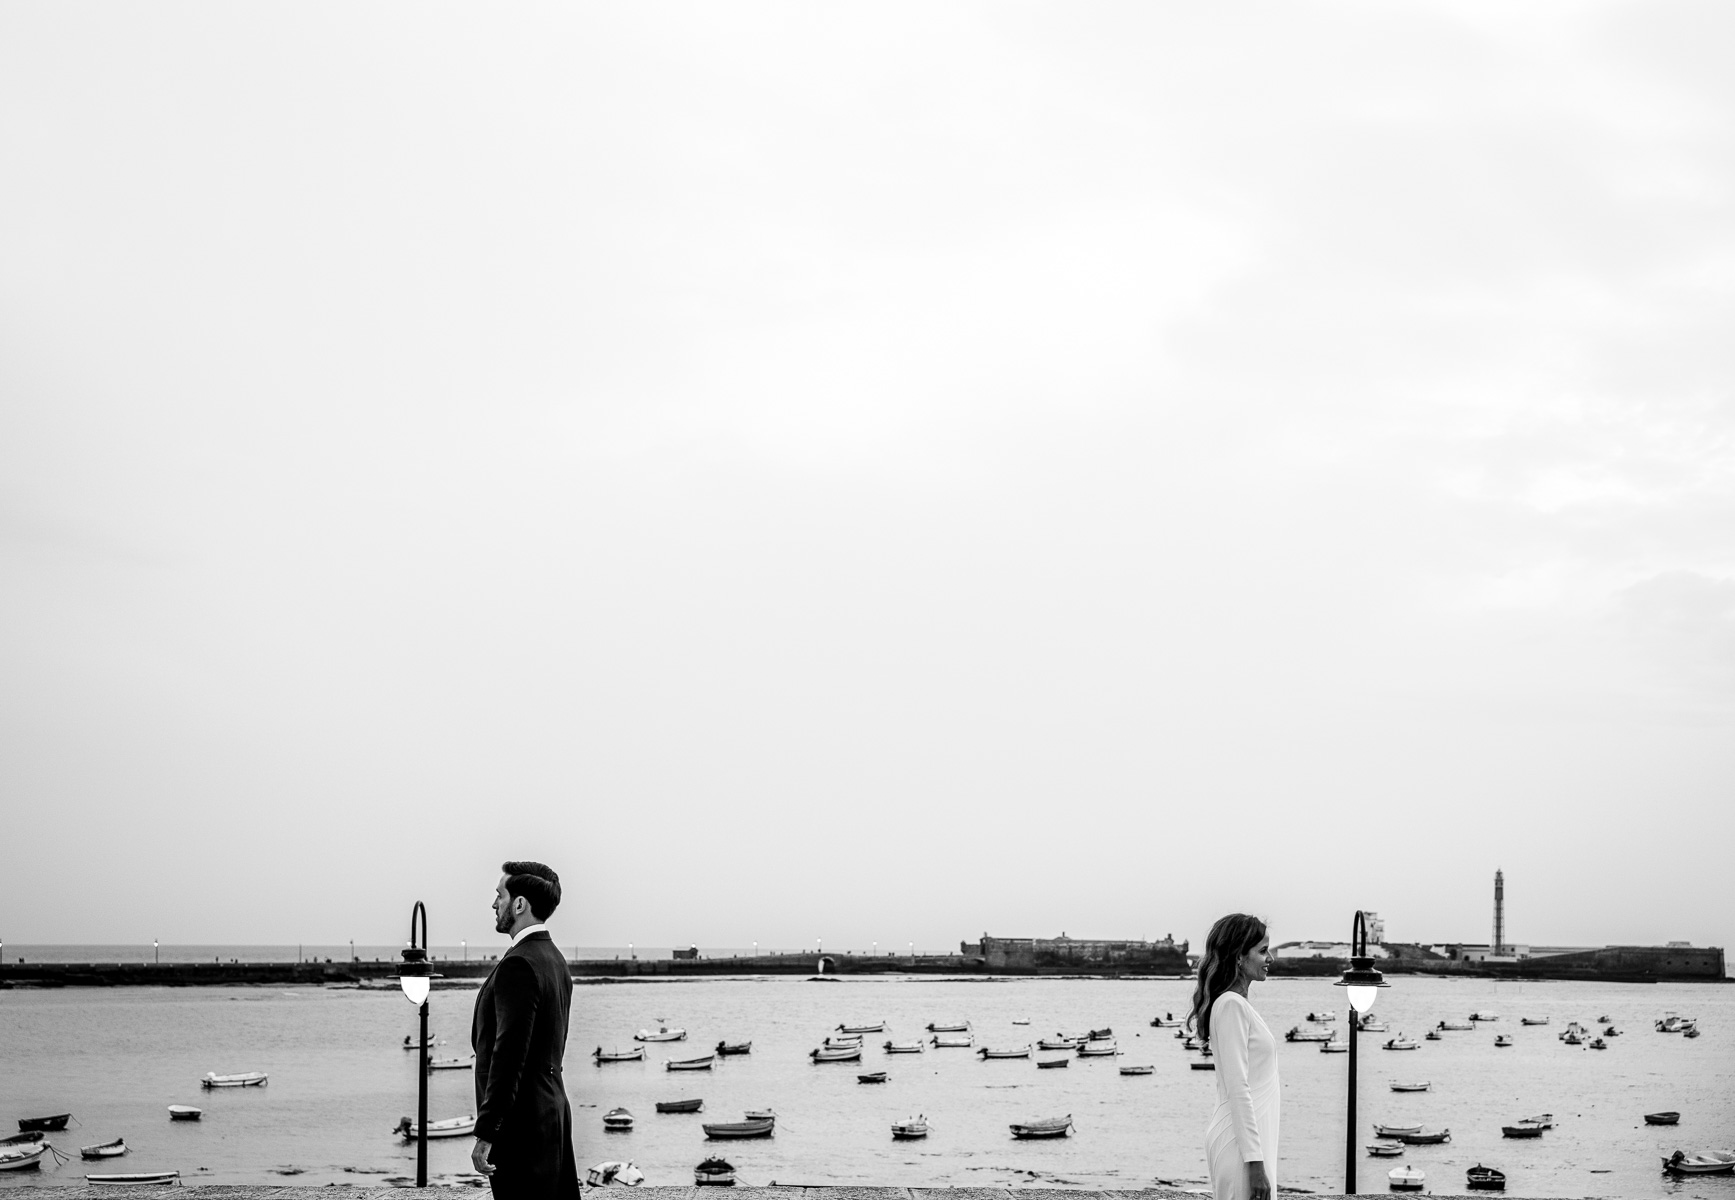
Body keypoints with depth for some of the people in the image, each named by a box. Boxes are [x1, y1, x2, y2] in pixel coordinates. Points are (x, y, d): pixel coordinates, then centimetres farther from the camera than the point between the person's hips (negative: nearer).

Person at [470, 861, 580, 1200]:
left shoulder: (519, 965, -17)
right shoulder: (555, 959, 14)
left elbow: (509, 1054, -22)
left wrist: (486, 1133, -20)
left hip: (520, 1121, -10)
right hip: (552, 1108, 10)